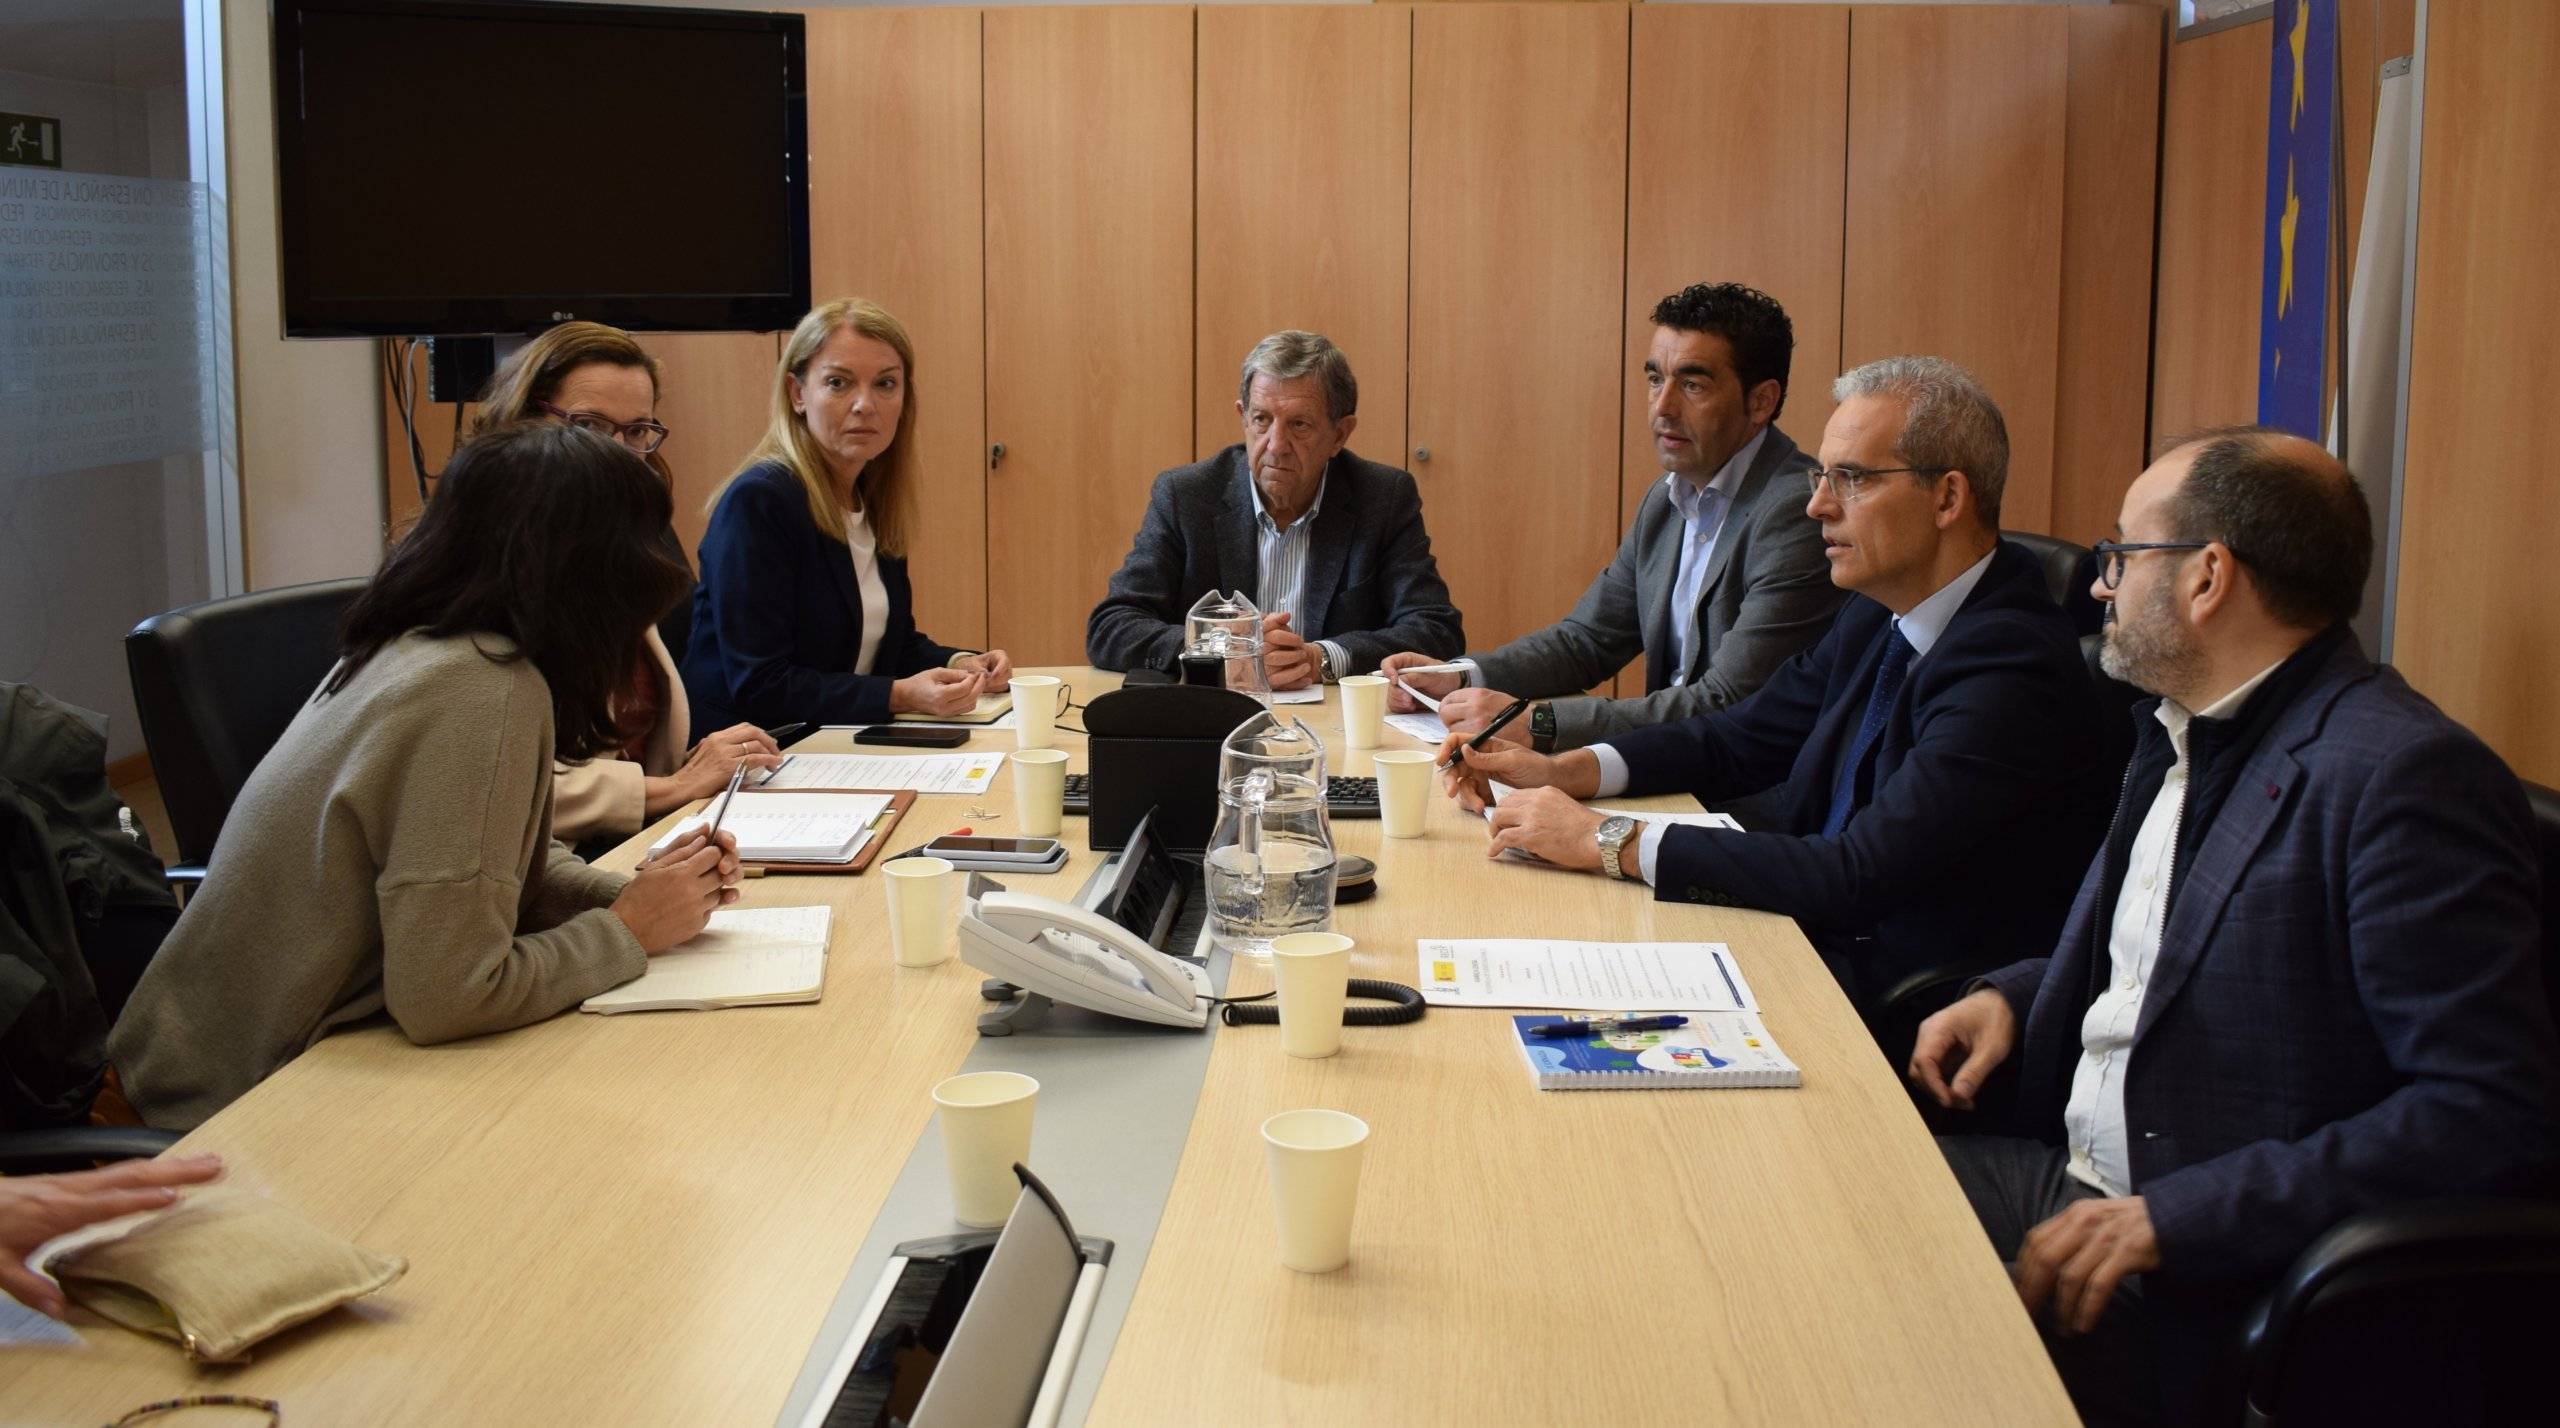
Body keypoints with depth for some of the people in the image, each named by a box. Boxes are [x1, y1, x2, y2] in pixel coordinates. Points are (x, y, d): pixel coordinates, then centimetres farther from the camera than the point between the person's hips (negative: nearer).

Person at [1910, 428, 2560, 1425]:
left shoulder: (2407, 778, -18)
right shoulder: (2185, 734, 12)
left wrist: (2171, 1218, -25)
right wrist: (2014, 995, 6)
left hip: (2216, 1286, -9)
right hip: (2064, 1178, 9)